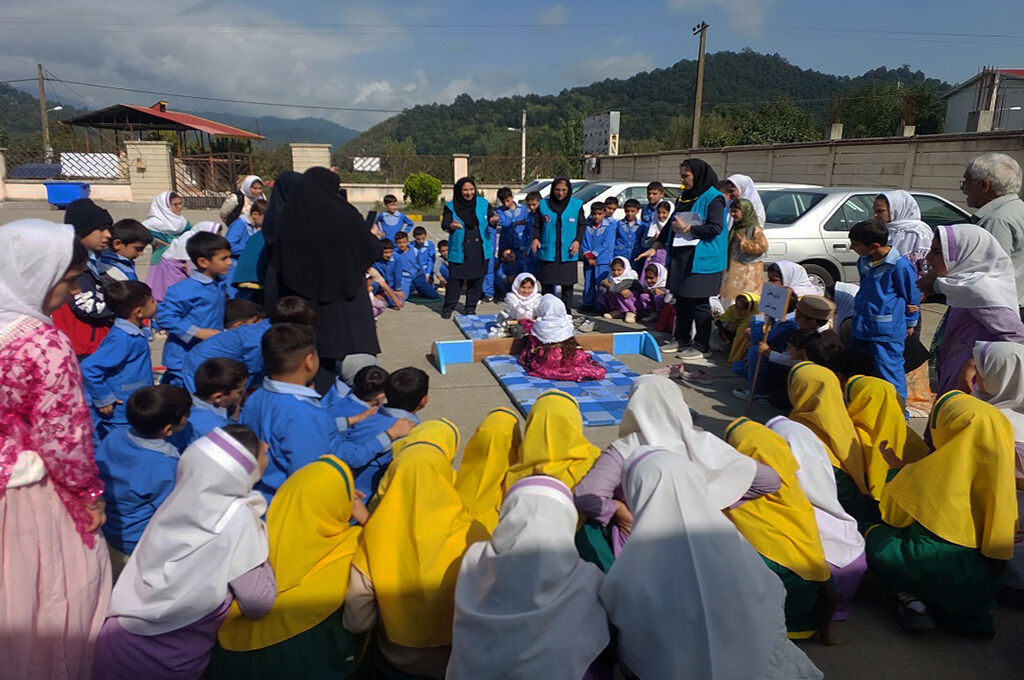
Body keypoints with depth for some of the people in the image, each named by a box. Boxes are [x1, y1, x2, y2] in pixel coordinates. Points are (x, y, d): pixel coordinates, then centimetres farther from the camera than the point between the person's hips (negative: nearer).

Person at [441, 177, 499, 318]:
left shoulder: (483, 203, 6)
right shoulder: (451, 206, -1)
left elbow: (491, 217, 4)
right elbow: (444, 224, -11)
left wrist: (493, 220, -21)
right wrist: (452, 226, -34)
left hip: (480, 249, 2)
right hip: (459, 250, -2)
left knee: (477, 279, 5)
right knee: (456, 279, -4)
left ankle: (470, 307, 19)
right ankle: (448, 307, 10)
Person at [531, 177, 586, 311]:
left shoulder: (577, 205, 3)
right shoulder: (544, 204, 3)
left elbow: (582, 225, 8)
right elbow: (537, 224, 10)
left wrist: (578, 240, -6)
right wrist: (535, 238, -6)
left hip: (568, 253, 0)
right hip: (547, 252, 0)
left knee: (567, 284, 5)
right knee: (547, 283, 5)